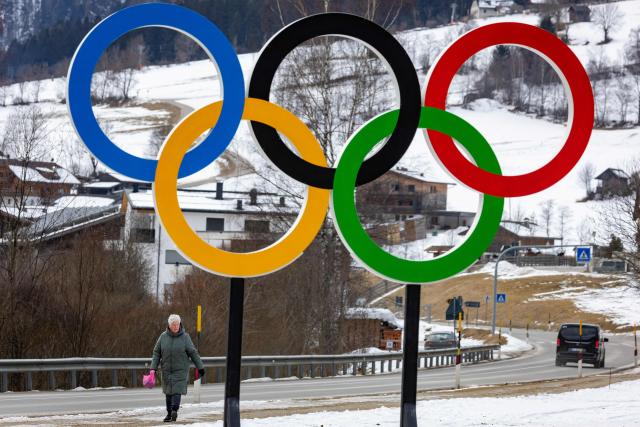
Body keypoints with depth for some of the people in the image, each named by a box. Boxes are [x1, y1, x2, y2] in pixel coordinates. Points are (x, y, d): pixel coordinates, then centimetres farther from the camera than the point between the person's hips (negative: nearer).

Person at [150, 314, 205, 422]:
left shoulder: (185, 337, -5)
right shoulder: (163, 337, 1)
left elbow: (193, 353, -1)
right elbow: (156, 353, 4)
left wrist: (200, 367, 1)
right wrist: (153, 368, -4)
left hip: (180, 370, -3)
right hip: (167, 370, 3)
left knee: (177, 390, -15)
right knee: (169, 392, 8)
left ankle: (174, 410, -24)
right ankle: (169, 413, 17)